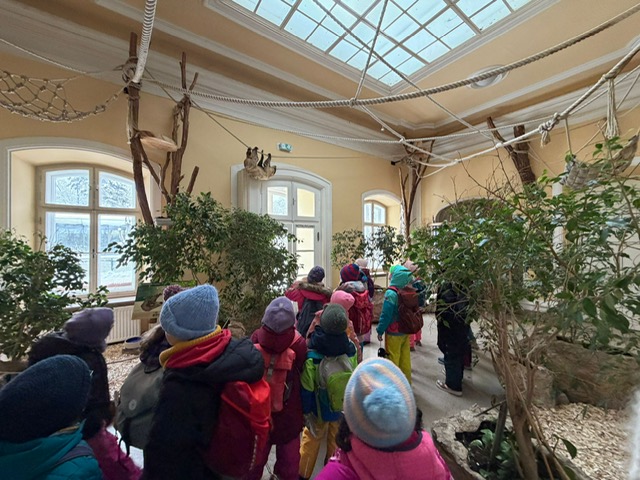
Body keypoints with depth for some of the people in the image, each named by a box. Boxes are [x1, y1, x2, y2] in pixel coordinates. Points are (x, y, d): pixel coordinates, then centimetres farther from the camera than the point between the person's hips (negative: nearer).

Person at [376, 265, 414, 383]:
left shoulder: (391, 293, -23)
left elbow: (386, 314, -21)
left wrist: (380, 330, -10)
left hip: (393, 332, -6)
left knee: (393, 358, 9)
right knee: (405, 357, 19)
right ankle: (406, 381, 34)